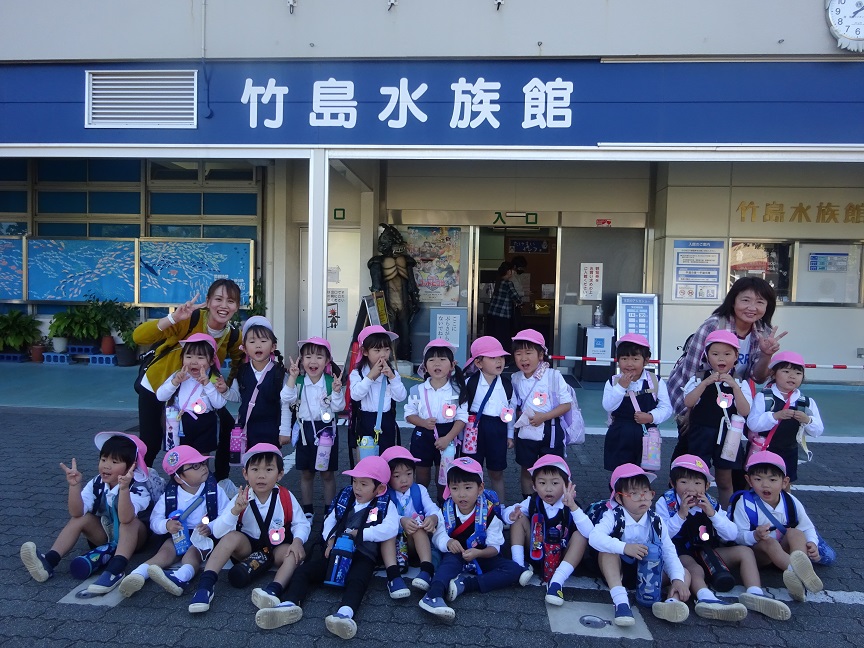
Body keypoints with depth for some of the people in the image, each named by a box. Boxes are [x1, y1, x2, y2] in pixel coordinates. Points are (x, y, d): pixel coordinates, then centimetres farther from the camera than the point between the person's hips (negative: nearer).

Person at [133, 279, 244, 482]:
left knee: (227, 425, -2)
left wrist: (227, 386, -17)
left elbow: (240, 364, 3)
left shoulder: (233, 336, -18)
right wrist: (174, 318, -52)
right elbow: (139, 337, -39)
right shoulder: (190, 319, -31)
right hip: (156, 387, -4)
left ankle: (221, 479, 19)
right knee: (151, 444, -1)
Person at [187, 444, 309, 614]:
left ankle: (273, 590, -42)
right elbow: (218, 532, -19)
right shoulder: (241, 499, -13)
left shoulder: (286, 497, -12)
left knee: (296, 554, -29)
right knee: (232, 537, -29)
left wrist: (298, 540, -27)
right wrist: (235, 510, -36)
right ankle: (206, 585, -31)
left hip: (277, 549, 0)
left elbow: (302, 524, -4)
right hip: (247, 547, 0)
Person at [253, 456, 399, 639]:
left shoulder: (385, 505, 1)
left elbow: (390, 528, -16)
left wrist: (360, 533, -15)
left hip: (363, 555, -5)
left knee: (357, 580, -36)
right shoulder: (345, 497, 15)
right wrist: (330, 539, -3)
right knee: (304, 570, -12)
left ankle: (345, 613, -59)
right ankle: (290, 605, -31)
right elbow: (330, 519, 18)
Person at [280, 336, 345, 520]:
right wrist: (292, 377, -23)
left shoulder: (332, 382, -8)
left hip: (326, 430, -1)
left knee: (328, 473, 10)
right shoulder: (299, 381, -5)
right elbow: (286, 400, -18)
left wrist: (337, 391, -26)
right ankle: (307, 509, 29)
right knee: (306, 473, 14)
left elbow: (338, 407, -9)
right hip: (305, 430, 2)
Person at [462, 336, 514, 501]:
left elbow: (511, 411, 9)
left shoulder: (507, 384, 0)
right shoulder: (470, 383, -10)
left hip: (498, 431, 2)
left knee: (497, 473, 13)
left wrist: (510, 435, 12)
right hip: (474, 430, -2)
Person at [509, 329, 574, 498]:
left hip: (549, 431, -4)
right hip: (525, 431, 4)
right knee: (526, 469, 16)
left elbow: (566, 404, -12)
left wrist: (544, 416, -21)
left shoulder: (553, 376, -14)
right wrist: (520, 416, -9)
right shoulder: (516, 378, -1)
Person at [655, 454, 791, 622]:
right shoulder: (665, 503, -6)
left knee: (745, 551, -5)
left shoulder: (711, 504, 5)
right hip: (680, 554, -6)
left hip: (705, 551, 6)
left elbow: (732, 535, -4)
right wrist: (681, 515, -25)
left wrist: (712, 514, -18)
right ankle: (707, 599, -66)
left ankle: (754, 593, -23)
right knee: (695, 569, -38)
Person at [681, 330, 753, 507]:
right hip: (701, 434, -1)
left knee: (725, 482, 15)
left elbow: (745, 412, -11)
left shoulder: (740, 383, 1)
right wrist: (706, 382, -22)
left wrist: (734, 385, -20)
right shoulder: (699, 379, -1)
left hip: (727, 435, 1)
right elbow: (688, 402, -15)